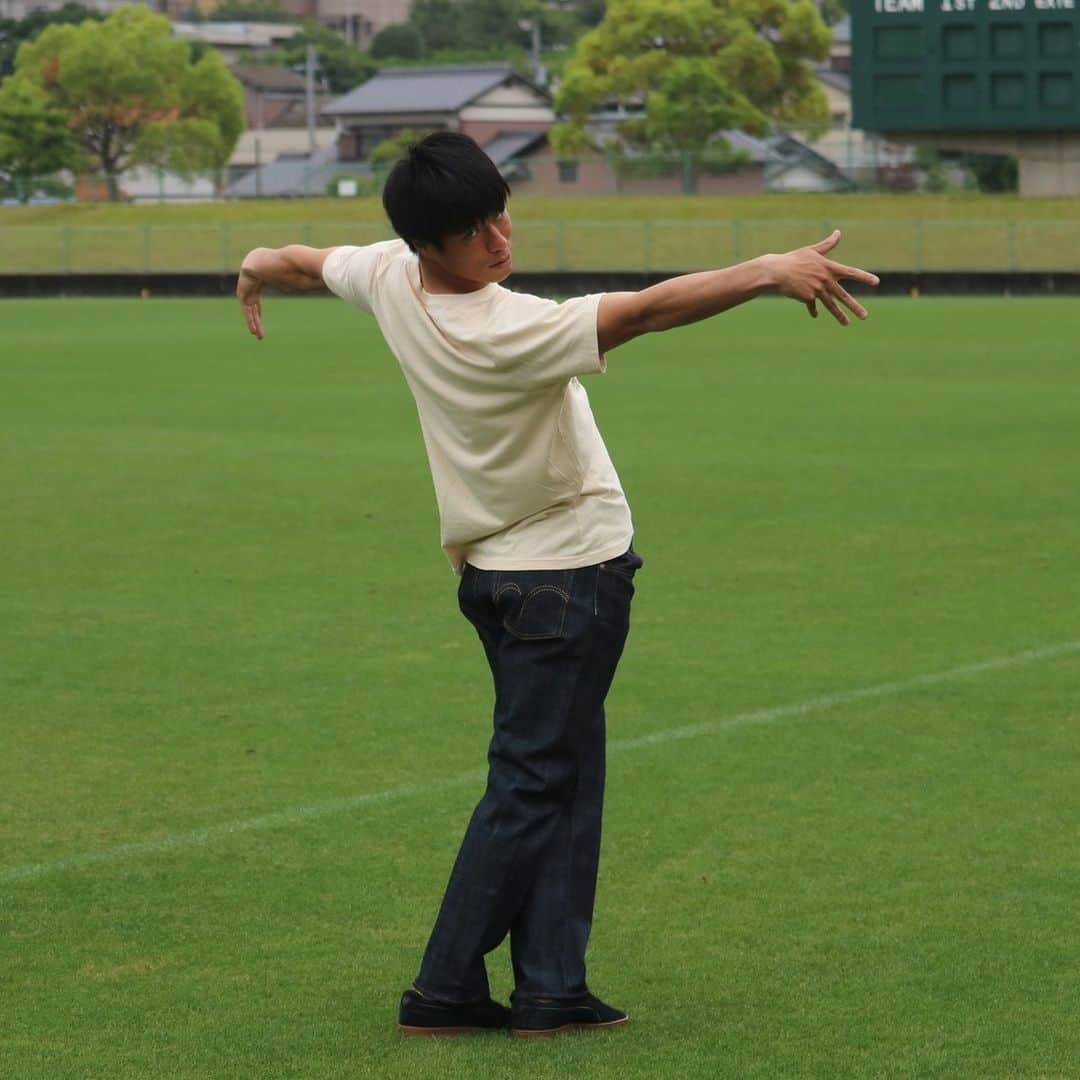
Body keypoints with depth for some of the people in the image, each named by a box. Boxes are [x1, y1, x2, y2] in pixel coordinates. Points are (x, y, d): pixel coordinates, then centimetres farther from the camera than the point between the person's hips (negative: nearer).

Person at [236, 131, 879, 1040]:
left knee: (566, 781, 11)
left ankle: (551, 989, 9)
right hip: (572, 569, -9)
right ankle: (445, 990, 2)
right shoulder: (509, 333, -28)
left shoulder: (388, 277, -4)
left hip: (490, 571, 9)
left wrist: (255, 271, 41)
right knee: (533, 784, -1)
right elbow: (645, 311, -37)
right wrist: (772, 272, -41)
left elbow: (301, 262, 18)